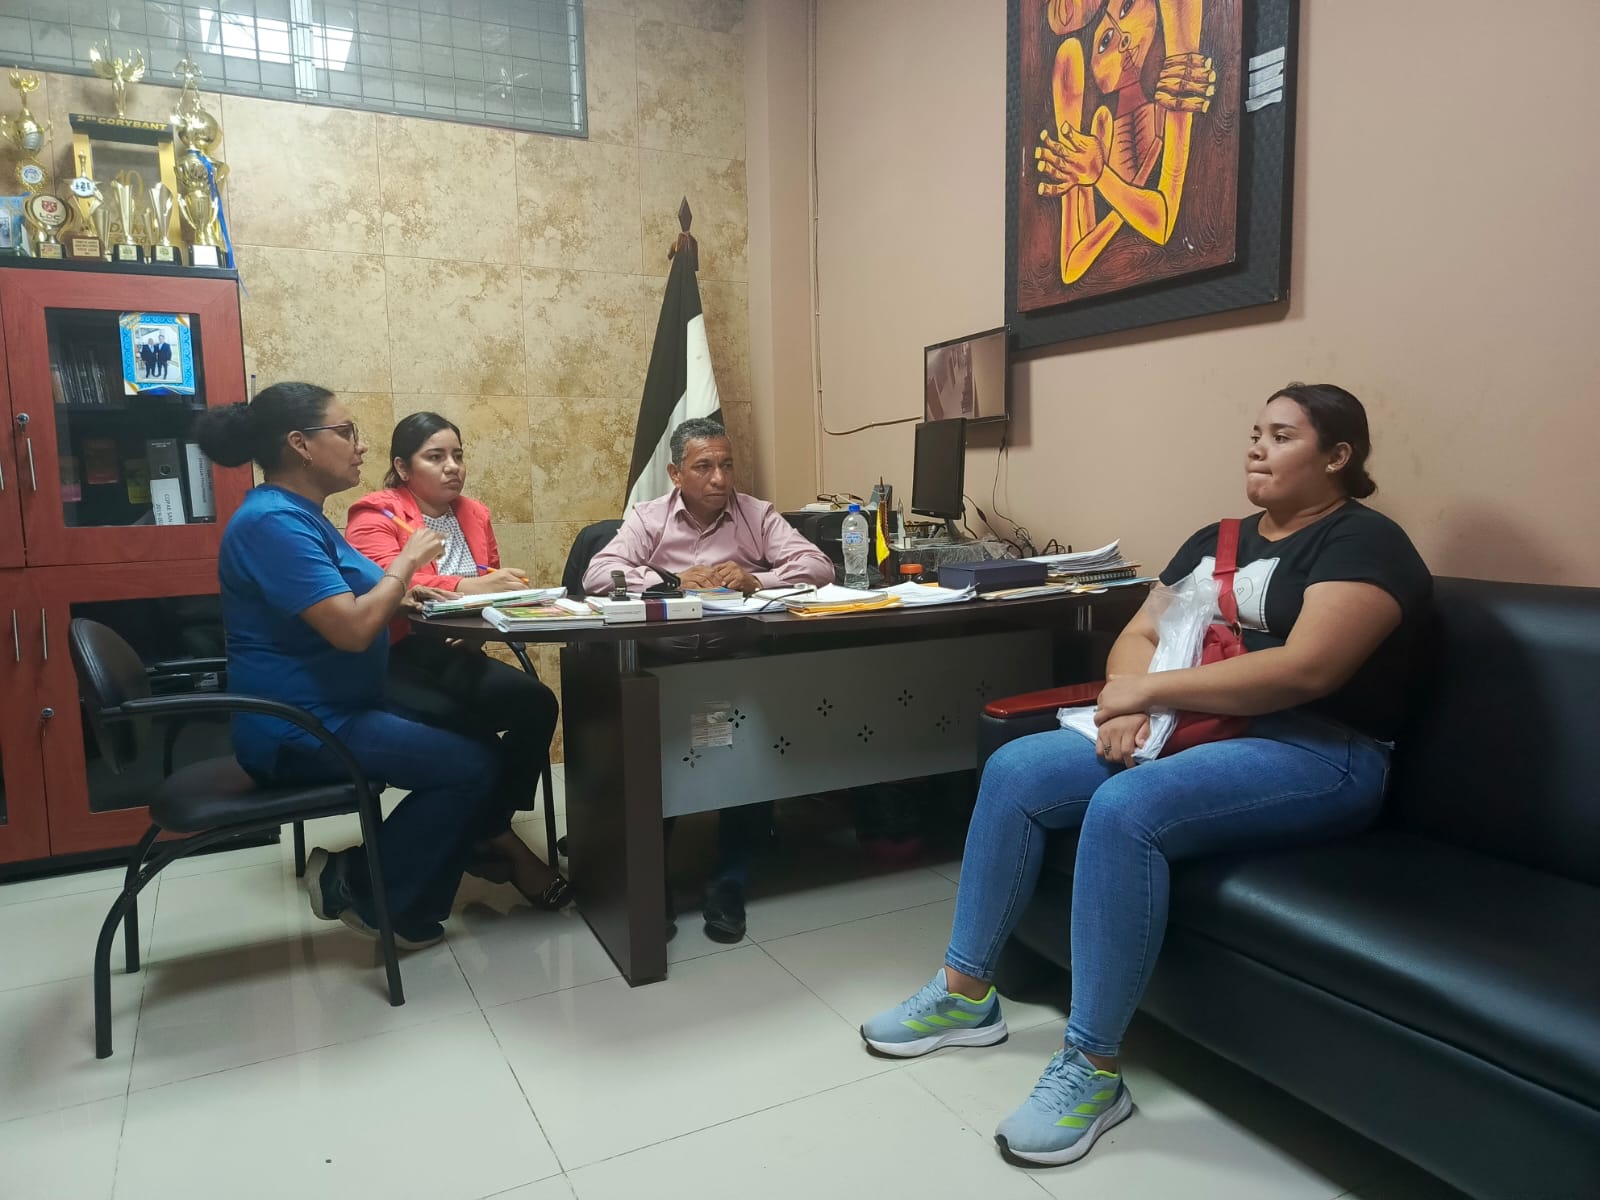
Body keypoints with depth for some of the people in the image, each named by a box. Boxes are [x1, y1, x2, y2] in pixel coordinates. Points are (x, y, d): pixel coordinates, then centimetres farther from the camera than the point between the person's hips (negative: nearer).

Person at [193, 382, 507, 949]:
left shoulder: (300, 515, 12)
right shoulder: (273, 522, -21)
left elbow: (349, 604, 20)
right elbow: (352, 629, -29)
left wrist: (406, 589, 4)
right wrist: (406, 562, -14)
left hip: (337, 708, 11)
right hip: (299, 729, -10)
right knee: (473, 767, -18)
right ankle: (359, 888, -1)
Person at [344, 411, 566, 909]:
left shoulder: (475, 514, 17)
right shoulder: (375, 515, -2)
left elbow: (492, 587, 22)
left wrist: (504, 587, -4)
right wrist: (466, 586, -30)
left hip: (454, 654, 6)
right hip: (396, 659, -5)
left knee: (536, 702, -22)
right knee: (468, 730, -31)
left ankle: (488, 830, -6)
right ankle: (499, 839, -5)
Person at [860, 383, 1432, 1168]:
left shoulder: (1363, 543, -6)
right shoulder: (1215, 541, 17)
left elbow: (1305, 669, -21)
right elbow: (1138, 635, 11)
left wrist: (1148, 690, -17)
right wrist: (1127, 705, -13)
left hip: (1315, 755, -8)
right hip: (1194, 732, 8)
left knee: (1126, 809, -34)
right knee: (1015, 770, -10)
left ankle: (1092, 1070, -21)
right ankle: (965, 992, 1)